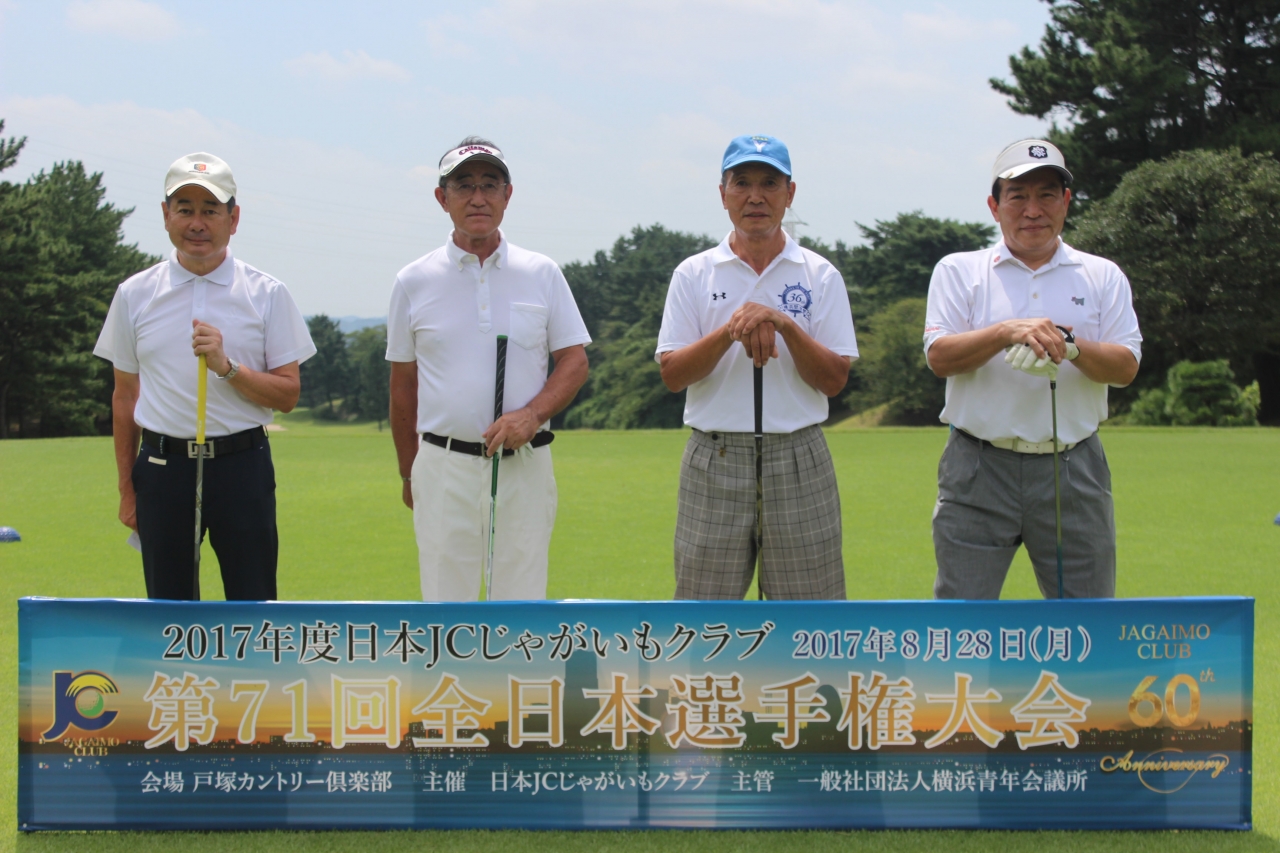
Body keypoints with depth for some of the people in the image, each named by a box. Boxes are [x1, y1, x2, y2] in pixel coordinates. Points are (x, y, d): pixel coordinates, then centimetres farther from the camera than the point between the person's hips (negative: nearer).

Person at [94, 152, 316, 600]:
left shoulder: (266, 294, 2)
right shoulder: (135, 295, 7)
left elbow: (287, 395, 0)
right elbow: (125, 396, 13)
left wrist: (227, 366, -17)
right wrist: (127, 487, 11)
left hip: (241, 465, -1)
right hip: (162, 467, 2)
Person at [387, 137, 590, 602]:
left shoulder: (542, 274, 6)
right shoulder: (414, 281, 5)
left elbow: (574, 360, 6)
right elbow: (403, 383, 11)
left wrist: (532, 414, -13)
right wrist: (408, 473, 13)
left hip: (524, 464, 0)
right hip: (444, 465, 0)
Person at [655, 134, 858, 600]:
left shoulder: (820, 276, 6)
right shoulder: (693, 275, 7)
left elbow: (834, 380, -1)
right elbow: (671, 374, -1)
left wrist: (785, 326, -16)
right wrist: (729, 332, -16)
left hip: (798, 460, 0)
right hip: (714, 461, 0)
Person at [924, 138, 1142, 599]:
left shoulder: (1103, 276, 12)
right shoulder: (958, 271, 9)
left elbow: (1125, 366, 1)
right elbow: (939, 357, -4)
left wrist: (1070, 345, -18)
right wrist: (1008, 332, -20)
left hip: (1074, 470, 1)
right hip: (979, 469, -1)